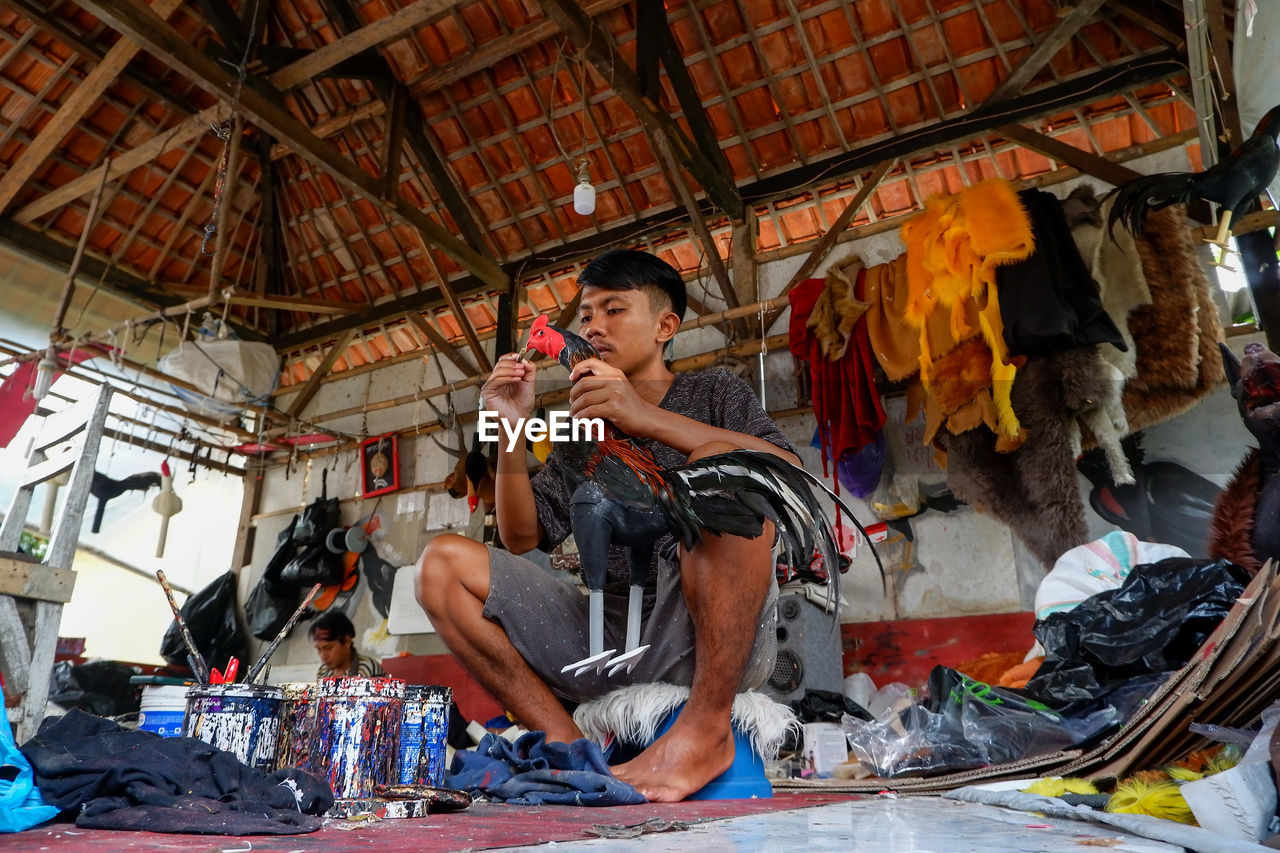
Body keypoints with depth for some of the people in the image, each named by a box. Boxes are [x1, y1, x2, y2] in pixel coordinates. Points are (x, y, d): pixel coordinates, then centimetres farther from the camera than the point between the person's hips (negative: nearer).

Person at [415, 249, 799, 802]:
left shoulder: (712, 393, 10)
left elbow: (792, 474, -11)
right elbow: (521, 539, 12)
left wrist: (648, 418, -19)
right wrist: (513, 431, -2)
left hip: (717, 639, -4)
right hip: (609, 640, 5)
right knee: (443, 563, -5)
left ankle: (706, 726, -24)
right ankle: (571, 750, -14)